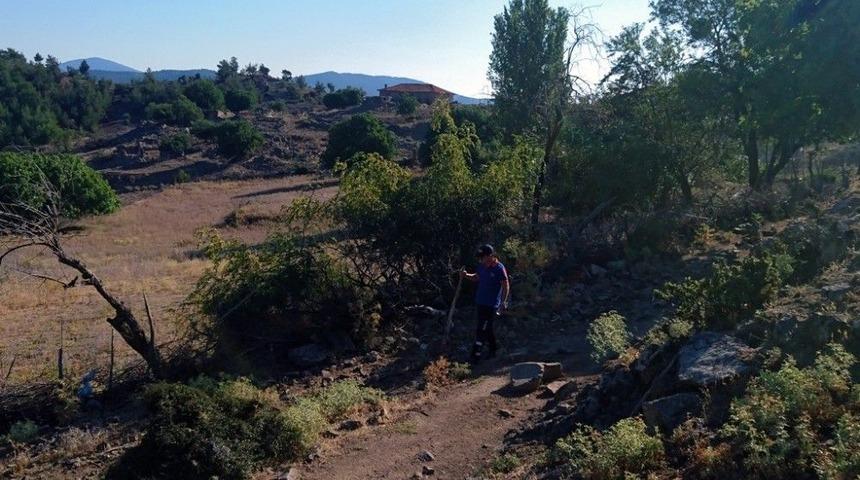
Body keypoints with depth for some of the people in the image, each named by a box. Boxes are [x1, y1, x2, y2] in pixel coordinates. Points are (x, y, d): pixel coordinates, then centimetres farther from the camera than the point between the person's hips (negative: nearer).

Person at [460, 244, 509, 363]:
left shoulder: (499, 268, -18)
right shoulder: (482, 266, 3)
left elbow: (506, 286, -14)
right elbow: (476, 277, 19)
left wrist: (503, 302, -20)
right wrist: (466, 275, 0)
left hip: (491, 305, -7)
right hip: (481, 302, 8)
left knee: (481, 330, -6)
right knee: (487, 329, 19)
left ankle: (475, 356, 0)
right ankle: (493, 351, 35)